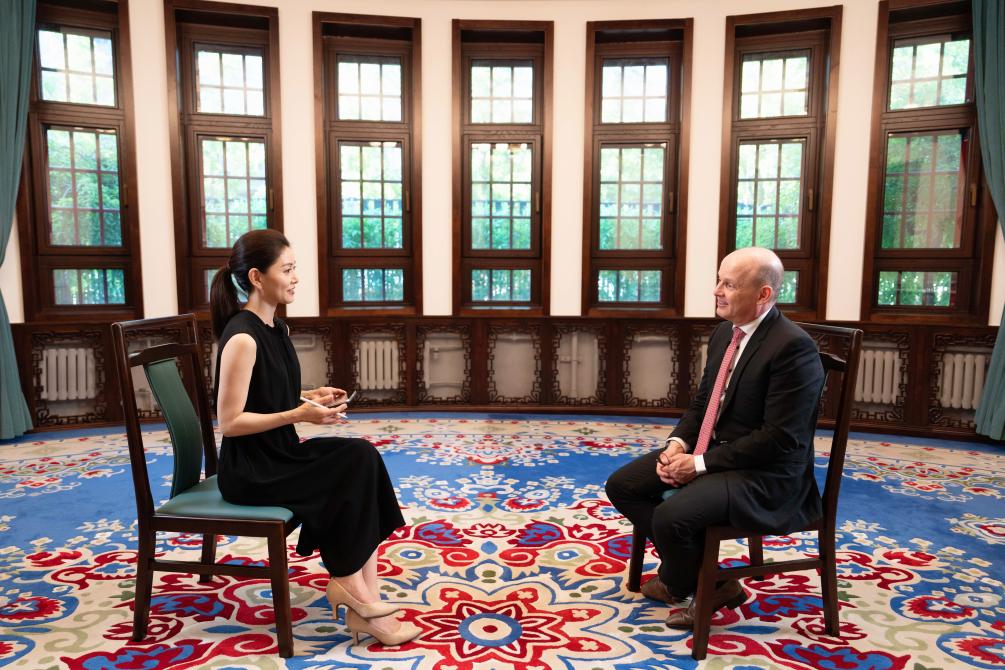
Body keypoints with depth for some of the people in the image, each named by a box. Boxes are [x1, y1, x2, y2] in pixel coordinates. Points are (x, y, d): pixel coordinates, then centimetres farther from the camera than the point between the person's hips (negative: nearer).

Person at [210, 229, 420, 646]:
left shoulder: (276, 328, 9)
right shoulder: (242, 337, -20)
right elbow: (230, 422, -20)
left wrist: (310, 396, 1)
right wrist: (300, 414, -23)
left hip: (279, 454, 8)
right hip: (249, 469, -8)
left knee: (361, 459, -11)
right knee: (355, 472, -13)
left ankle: (360, 598, -10)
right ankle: (351, 585, 5)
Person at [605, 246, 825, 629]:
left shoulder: (793, 347, -20)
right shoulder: (725, 333, 7)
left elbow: (779, 438, -23)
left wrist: (701, 464, -21)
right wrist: (678, 443, -4)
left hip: (763, 473, -9)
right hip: (708, 451, 9)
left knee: (671, 516, -29)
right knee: (622, 486, 3)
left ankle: (677, 584, 8)